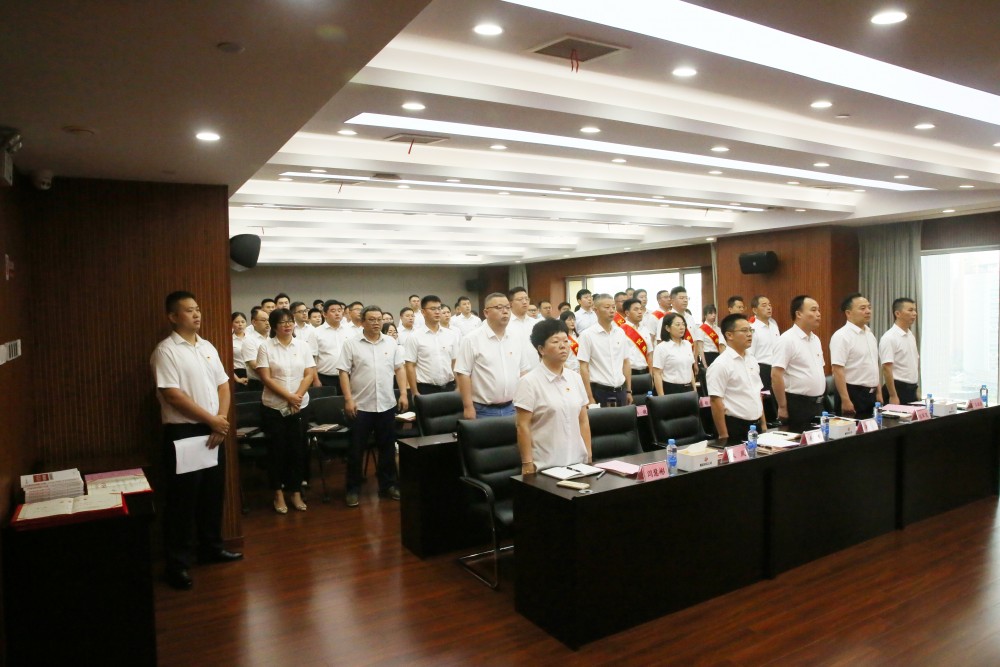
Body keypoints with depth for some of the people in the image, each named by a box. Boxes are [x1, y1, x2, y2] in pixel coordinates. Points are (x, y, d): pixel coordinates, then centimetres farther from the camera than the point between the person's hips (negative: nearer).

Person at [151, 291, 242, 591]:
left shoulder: (208, 347, 11)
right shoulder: (166, 350, -10)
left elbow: (223, 386, 11)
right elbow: (173, 395, -17)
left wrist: (222, 419, -5)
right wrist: (211, 420, -14)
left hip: (213, 431, 7)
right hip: (182, 432, -7)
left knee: (213, 492, 15)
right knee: (182, 498, 0)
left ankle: (211, 546, 30)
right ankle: (178, 562, 10)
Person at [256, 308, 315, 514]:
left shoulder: (303, 346, 4)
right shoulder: (266, 347, -4)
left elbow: (309, 375, 1)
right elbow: (266, 378, -10)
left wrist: (298, 396, -14)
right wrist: (288, 396, -16)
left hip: (300, 407, 2)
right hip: (274, 408, -2)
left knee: (298, 450, 6)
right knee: (277, 450, 5)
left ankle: (296, 492, 18)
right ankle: (278, 493, 17)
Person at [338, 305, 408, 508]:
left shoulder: (391, 343, 6)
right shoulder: (352, 344, -3)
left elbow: (399, 369, 9)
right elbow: (344, 372, -5)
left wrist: (403, 394, 0)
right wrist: (348, 399, -12)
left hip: (387, 405, 3)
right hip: (361, 405, -3)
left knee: (387, 447, 11)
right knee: (356, 449, 4)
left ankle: (388, 485, 23)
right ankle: (353, 489, 16)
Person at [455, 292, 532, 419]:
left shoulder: (516, 340, 8)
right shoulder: (472, 340, -9)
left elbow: (523, 371, 13)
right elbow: (462, 373, -12)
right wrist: (468, 407, -15)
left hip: (511, 408, 5)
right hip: (484, 410, -5)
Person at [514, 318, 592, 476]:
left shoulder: (575, 378, 7)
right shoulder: (529, 382, -9)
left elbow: (583, 421, 11)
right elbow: (522, 426, -11)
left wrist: (589, 456, 8)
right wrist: (527, 464, -13)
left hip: (577, 462, 5)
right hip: (545, 466, -5)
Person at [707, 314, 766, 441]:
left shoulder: (752, 360, 10)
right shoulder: (721, 364, -15)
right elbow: (716, 402, -18)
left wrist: (763, 424, 16)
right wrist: (724, 437, -19)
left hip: (755, 426, 7)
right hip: (734, 428, -7)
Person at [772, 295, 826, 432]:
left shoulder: (815, 339, 12)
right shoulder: (787, 339, -15)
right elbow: (776, 375, -19)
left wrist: (819, 399, 17)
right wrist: (782, 407, -18)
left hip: (817, 403, 8)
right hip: (797, 404, -8)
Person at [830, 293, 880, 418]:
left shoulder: (870, 334, 13)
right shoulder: (842, 336, -15)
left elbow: (873, 365, 20)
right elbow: (837, 371, -20)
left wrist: (878, 392, 17)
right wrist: (845, 400, -23)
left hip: (871, 394, 8)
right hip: (853, 394, -8)